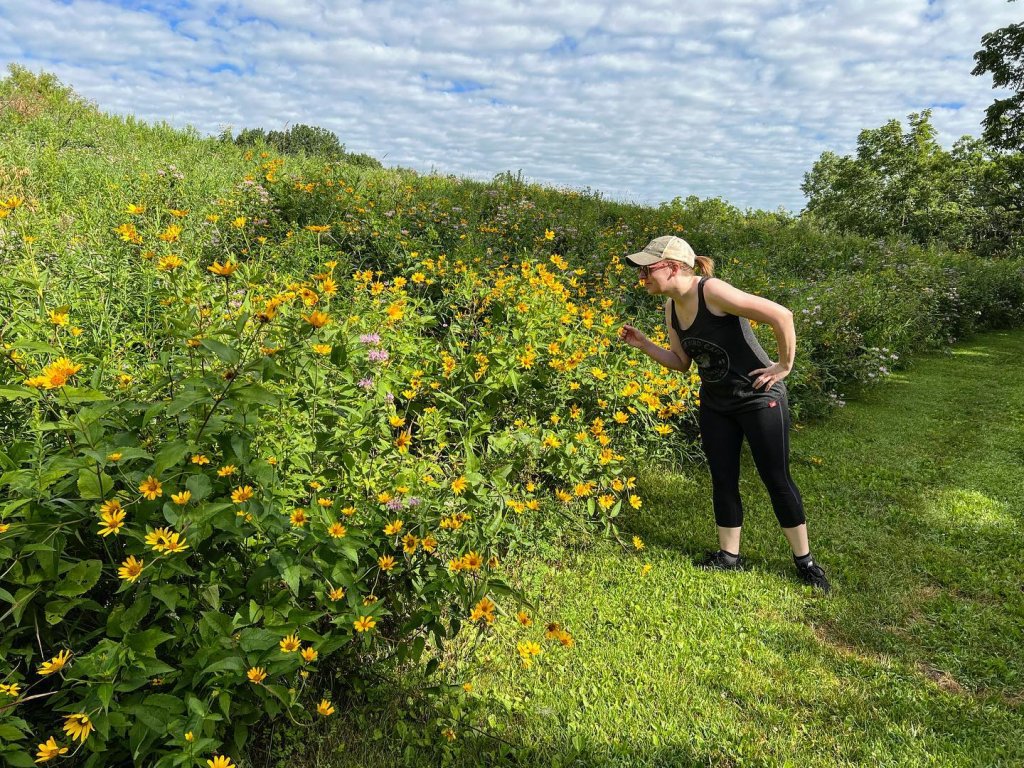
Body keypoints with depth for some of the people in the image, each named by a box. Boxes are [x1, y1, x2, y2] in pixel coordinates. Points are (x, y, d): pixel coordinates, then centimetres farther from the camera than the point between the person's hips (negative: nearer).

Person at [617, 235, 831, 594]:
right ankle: (729, 556, 29)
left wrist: (784, 366, -19)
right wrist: (642, 344, -2)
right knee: (722, 481, 12)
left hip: (759, 398, -7)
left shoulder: (713, 291, -24)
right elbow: (680, 361, 9)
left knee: (776, 480, 3)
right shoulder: (671, 307, 1)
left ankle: (805, 561, 22)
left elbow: (781, 315, -28)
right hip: (714, 404, 7)